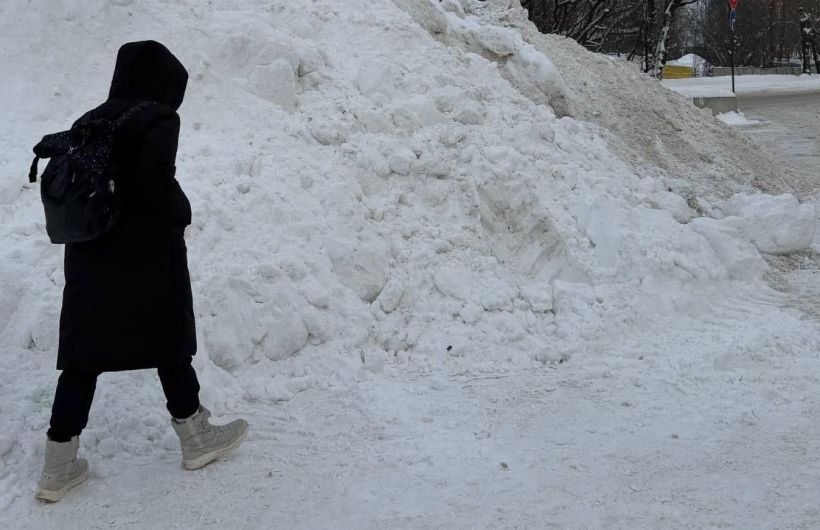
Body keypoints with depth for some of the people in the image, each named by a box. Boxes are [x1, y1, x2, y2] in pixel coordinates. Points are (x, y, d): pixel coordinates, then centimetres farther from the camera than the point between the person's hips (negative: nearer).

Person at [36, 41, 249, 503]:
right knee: (171, 344, 11)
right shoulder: (158, 119, -10)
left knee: (83, 358, 8)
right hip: (148, 257, -6)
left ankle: (60, 466, 11)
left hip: (89, 257, 6)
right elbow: (156, 177, -24)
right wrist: (181, 213, -8)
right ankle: (196, 438, 25)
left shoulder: (89, 122, 11)